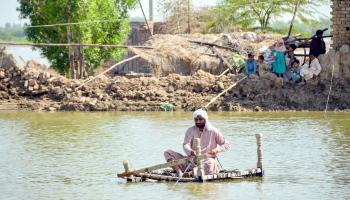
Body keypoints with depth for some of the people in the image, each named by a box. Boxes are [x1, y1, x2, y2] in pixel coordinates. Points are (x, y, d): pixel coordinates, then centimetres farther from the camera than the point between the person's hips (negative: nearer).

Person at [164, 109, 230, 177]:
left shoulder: (213, 131, 3)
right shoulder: (191, 130, 7)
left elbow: (227, 145, 5)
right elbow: (186, 145, -8)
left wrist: (217, 149, -16)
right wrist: (191, 152, -32)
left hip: (205, 161, -3)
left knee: (210, 163, -41)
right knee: (167, 153, -13)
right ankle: (179, 173, -35)